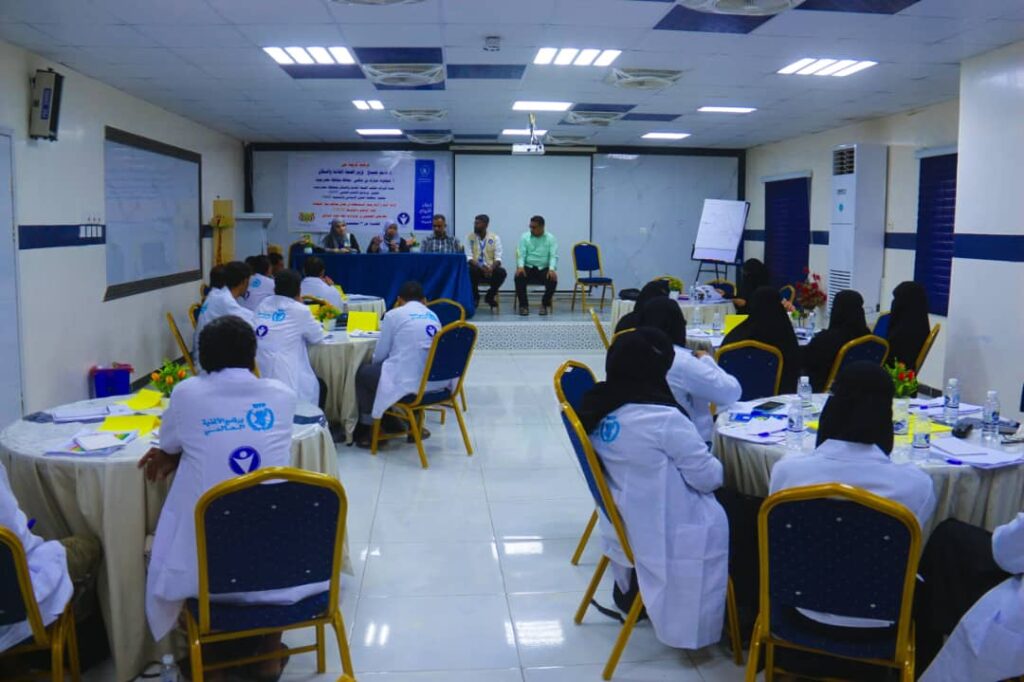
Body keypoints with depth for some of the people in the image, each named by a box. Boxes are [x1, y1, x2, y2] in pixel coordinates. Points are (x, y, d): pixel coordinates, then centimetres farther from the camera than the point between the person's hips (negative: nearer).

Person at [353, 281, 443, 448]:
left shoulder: (393, 314, 2)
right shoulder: (433, 316, 17)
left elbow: (379, 355, 6)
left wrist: (375, 363, 29)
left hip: (408, 379, -5)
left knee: (363, 374, 17)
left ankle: (370, 429, 23)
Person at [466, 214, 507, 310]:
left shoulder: (495, 238, 2)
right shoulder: (470, 237, 3)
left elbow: (498, 258, -5)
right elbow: (469, 257, -6)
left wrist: (491, 268, -27)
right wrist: (481, 267, -24)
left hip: (490, 270, 0)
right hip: (476, 269, 0)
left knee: (502, 272, -30)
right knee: (470, 270, -34)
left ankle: (490, 296, -2)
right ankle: (475, 296, -6)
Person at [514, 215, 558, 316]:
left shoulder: (551, 238, 2)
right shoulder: (524, 237, 4)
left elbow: (553, 256, -8)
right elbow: (521, 254, -3)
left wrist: (552, 269, -27)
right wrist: (520, 266, -25)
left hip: (544, 268, 0)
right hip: (528, 267, 0)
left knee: (553, 280, -30)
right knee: (519, 277, -31)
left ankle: (544, 305, -5)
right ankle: (523, 305, -13)